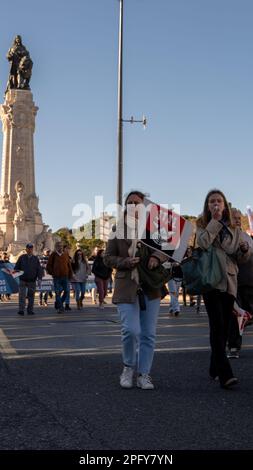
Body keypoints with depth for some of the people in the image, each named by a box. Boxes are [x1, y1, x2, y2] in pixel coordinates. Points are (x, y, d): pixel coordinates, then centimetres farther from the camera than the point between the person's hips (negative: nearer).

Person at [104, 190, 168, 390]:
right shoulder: (118, 229, 6)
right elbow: (108, 257, 6)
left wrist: (157, 256, -16)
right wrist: (125, 262, -13)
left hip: (151, 287, 2)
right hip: (127, 288, -1)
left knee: (148, 334, 4)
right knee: (131, 330, -12)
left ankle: (144, 374, 16)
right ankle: (128, 367, 14)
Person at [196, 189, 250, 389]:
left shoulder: (234, 229, 16)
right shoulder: (203, 225, 6)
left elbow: (242, 259, 16)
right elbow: (203, 243, -16)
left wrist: (245, 249, -6)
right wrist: (215, 221, -11)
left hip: (229, 281, 4)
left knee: (224, 327, 8)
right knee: (217, 325, -15)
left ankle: (215, 368, 21)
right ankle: (225, 374, -20)